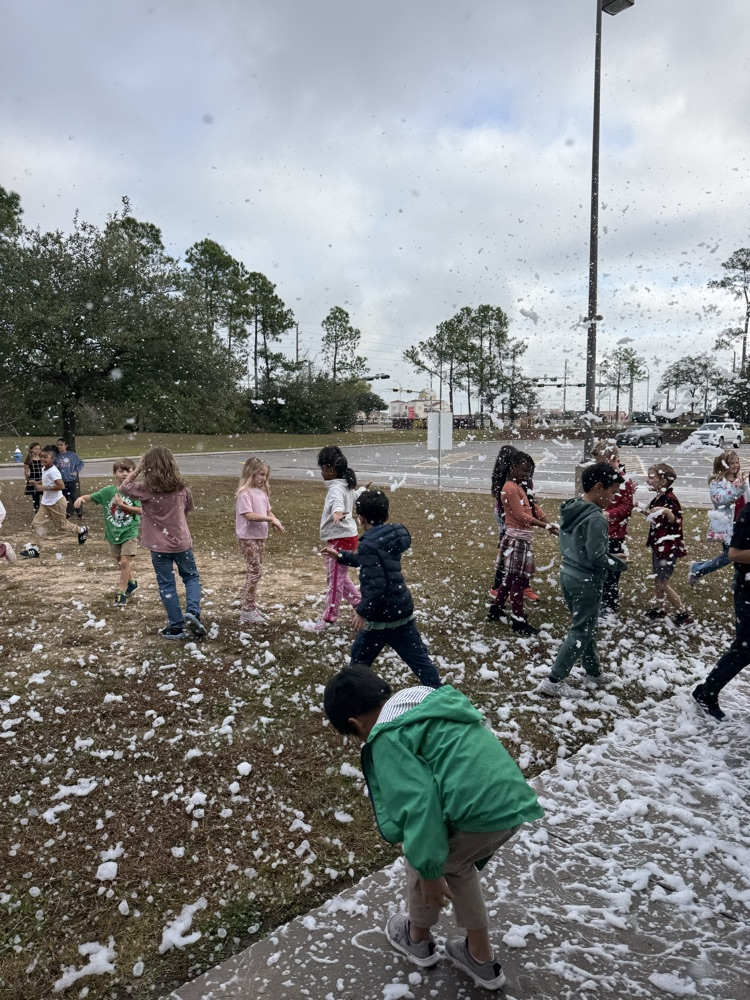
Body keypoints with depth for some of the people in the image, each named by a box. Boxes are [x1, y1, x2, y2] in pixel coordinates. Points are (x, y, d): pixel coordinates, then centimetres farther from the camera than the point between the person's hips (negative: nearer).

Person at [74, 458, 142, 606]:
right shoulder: (107, 491, -4)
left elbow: (140, 510, -17)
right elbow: (91, 497, -2)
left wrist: (122, 505, -24)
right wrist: (81, 497, -23)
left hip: (129, 532, -4)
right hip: (113, 533, 4)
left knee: (125, 562, -10)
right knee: (120, 563, 16)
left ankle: (121, 593, -1)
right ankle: (132, 583, 40)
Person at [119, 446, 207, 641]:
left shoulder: (145, 489, -13)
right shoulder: (181, 487, -5)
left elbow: (123, 487, 5)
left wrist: (137, 469, 2)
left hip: (159, 545, -2)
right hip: (182, 542, 2)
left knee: (167, 585, 9)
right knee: (191, 577, 19)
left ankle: (176, 626, 13)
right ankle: (192, 611, -3)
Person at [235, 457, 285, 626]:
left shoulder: (262, 491, 11)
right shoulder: (245, 493, -15)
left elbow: (268, 511, 14)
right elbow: (249, 515, -25)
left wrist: (275, 521, -6)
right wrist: (270, 519, -27)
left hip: (260, 536, 8)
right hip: (248, 537, -8)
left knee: (256, 570, 13)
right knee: (255, 570, -8)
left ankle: (250, 605, 23)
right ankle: (247, 610, 0)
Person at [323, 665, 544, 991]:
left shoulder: (387, 737, -5)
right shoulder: (428, 701, 22)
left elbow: (417, 802, -15)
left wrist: (429, 869, -4)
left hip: (478, 814, -8)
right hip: (515, 802, 8)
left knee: (420, 862, 22)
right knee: (457, 864, 33)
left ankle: (419, 939, 46)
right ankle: (482, 960, 43)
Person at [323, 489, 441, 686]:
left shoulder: (369, 544, -20)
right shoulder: (391, 536, 7)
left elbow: (376, 586, -27)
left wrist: (362, 611, -16)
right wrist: (340, 556, 29)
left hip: (381, 617, -8)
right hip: (403, 612, 8)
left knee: (359, 659, 14)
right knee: (419, 658, 13)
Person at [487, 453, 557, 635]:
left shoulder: (519, 487, 15)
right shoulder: (510, 488, -15)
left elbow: (534, 507, 9)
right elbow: (521, 515, -19)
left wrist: (551, 525, -2)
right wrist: (545, 525, -22)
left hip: (521, 538, 10)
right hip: (517, 539, -10)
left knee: (511, 577, 17)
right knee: (517, 579, -3)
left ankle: (495, 610, 27)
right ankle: (519, 621, 4)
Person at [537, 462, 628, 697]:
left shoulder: (571, 510, 4)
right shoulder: (595, 519, -23)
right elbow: (597, 558, -23)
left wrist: (611, 556, 10)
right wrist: (620, 564, -4)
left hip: (569, 575, 9)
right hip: (586, 582, -9)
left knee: (584, 625, 22)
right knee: (581, 631, 2)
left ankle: (594, 670, 39)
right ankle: (553, 681, 2)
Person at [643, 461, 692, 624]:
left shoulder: (669, 500, -22)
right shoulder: (659, 498, 7)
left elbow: (677, 523, -31)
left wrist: (667, 512, -46)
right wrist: (645, 511, 17)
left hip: (668, 547, -9)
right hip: (658, 545, 9)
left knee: (662, 584, -3)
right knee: (657, 581, 18)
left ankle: (684, 615, 8)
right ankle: (659, 609, 33)